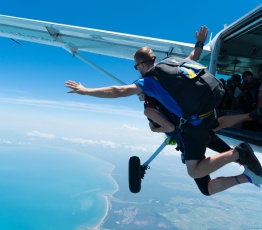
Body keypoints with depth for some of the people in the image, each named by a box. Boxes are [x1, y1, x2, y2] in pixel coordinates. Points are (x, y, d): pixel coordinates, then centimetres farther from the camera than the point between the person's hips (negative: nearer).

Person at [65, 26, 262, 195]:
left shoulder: (148, 81, -10)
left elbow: (118, 91, -17)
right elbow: (192, 58, 29)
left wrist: (86, 91, -13)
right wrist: (199, 43, 49)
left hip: (195, 124, -8)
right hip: (209, 113, 8)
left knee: (194, 172, 0)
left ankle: (237, 154, -9)